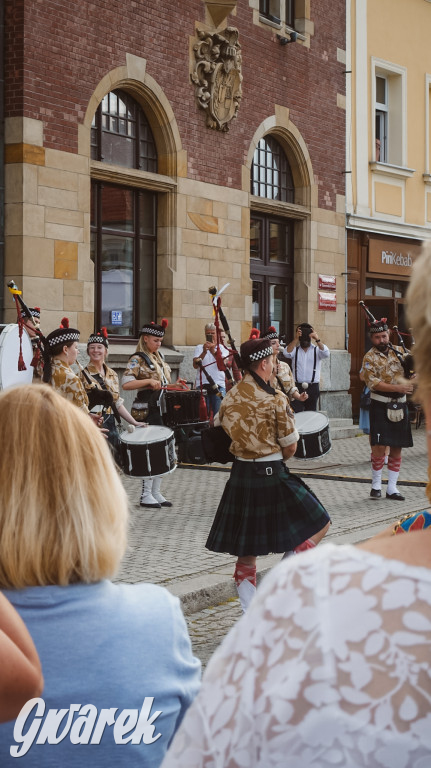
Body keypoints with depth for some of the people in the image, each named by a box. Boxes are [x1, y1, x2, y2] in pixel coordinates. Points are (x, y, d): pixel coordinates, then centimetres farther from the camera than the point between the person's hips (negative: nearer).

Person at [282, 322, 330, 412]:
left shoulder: (317, 350, 5)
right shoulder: (295, 349, 7)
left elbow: (326, 353, -14)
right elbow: (286, 353, -13)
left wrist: (317, 340, -23)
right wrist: (296, 339, -20)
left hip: (313, 387, 1)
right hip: (297, 387, -1)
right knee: (295, 414, -11)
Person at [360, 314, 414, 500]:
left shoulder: (398, 351, 9)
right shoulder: (370, 358, -5)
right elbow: (373, 383, -15)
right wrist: (398, 388, -23)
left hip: (400, 406, 4)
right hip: (381, 406, -4)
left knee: (397, 448, 5)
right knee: (379, 446, -8)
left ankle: (392, 488, 12)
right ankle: (376, 484, 9)